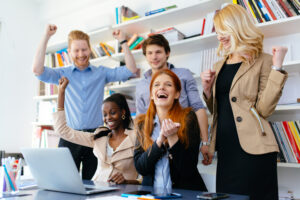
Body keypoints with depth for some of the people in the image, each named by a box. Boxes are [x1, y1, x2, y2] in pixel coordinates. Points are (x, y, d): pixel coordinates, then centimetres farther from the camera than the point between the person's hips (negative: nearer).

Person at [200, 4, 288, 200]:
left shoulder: (262, 61, -3)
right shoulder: (219, 67, 15)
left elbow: (264, 109, -13)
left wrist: (277, 68, -16)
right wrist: (207, 88, 3)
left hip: (253, 149, -6)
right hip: (225, 147, 6)